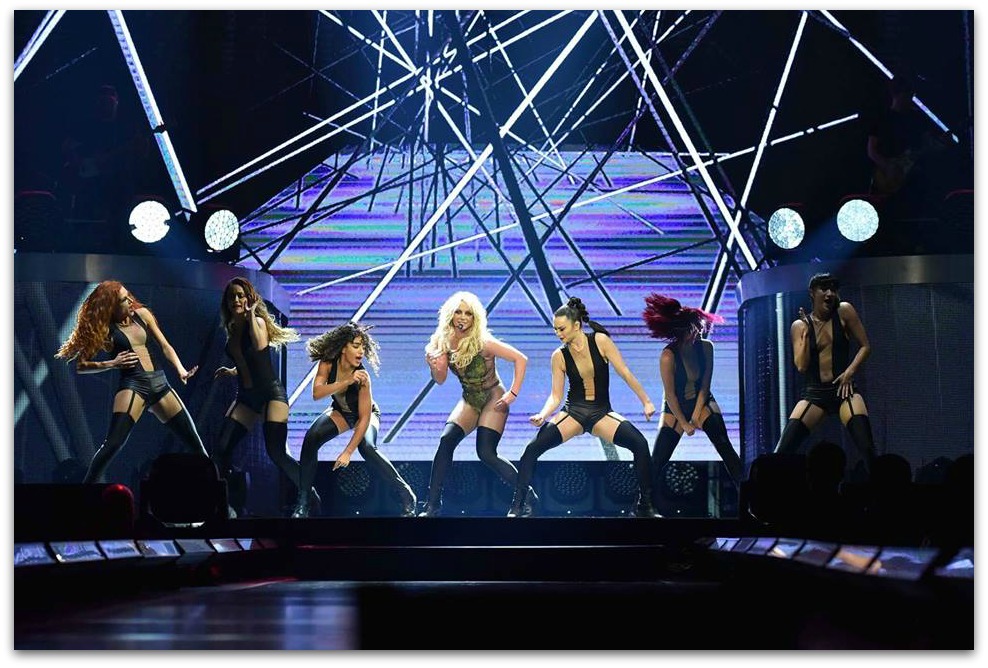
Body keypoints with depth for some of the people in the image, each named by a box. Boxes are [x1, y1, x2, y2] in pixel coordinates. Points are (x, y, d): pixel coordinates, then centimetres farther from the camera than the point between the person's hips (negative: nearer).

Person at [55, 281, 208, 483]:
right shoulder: (104, 330, -2)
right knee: (113, 444, -22)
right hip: (132, 385, -5)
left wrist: (180, 370, -4)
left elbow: (165, 346, 11)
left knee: (194, 443, 6)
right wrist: (112, 363, -14)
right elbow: (81, 365, -3)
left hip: (159, 383, 5)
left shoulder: (141, 314, 9)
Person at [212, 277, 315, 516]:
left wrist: (251, 314, -26)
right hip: (246, 396, 7)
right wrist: (231, 371, 17)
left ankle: (312, 499, -5)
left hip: (271, 393, -7)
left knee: (276, 452, -18)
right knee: (221, 449, -8)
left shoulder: (258, 321, -7)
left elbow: (260, 346, -31)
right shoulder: (231, 329, 11)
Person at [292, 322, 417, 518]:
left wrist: (348, 452, -35)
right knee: (311, 439, -21)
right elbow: (316, 393, -36)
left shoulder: (362, 376, -33)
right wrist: (347, 382, -48)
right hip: (340, 411, 4)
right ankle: (302, 503, -12)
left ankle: (407, 496, -20)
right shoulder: (327, 364, -23)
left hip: (366, 414, -4)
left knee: (367, 448, -32)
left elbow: (364, 417, -31)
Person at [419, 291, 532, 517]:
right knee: (445, 441, -14)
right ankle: (433, 504, -10)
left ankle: (527, 496, 3)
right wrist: (434, 367, -23)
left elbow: (520, 359, -21)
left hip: (493, 399, -5)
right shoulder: (444, 341, -8)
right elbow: (441, 379, 0)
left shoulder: (483, 342, -23)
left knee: (486, 454, -15)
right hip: (469, 401, 5)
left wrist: (513, 393, -21)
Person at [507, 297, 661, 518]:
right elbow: (556, 396, -2)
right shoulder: (559, 356, -3)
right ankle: (517, 505, -12)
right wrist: (542, 415, -20)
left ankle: (645, 505, -9)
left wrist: (646, 401, -7)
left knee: (639, 444, -24)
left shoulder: (600, 341, -7)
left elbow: (625, 373, -6)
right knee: (533, 448, -21)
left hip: (601, 412, -1)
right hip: (573, 412, 1)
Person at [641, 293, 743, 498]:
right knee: (657, 462, -2)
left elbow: (704, 386, -6)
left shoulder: (706, 347, -12)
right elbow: (670, 395, -18)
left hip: (702, 403, 3)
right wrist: (684, 423, -13)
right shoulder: (669, 356, -25)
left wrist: (695, 418, -11)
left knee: (724, 446, -13)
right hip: (675, 408, -3)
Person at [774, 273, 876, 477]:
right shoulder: (799, 325, 3)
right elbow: (801, 366, -5)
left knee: (867, 449, -19)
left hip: (843, 389, -1)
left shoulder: (844, 311, 0)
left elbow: (865, 346, 4)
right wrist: (806, 332, -12)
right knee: (782, 451, -10)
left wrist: (850, 372, -11)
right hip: (814, 392, 1)